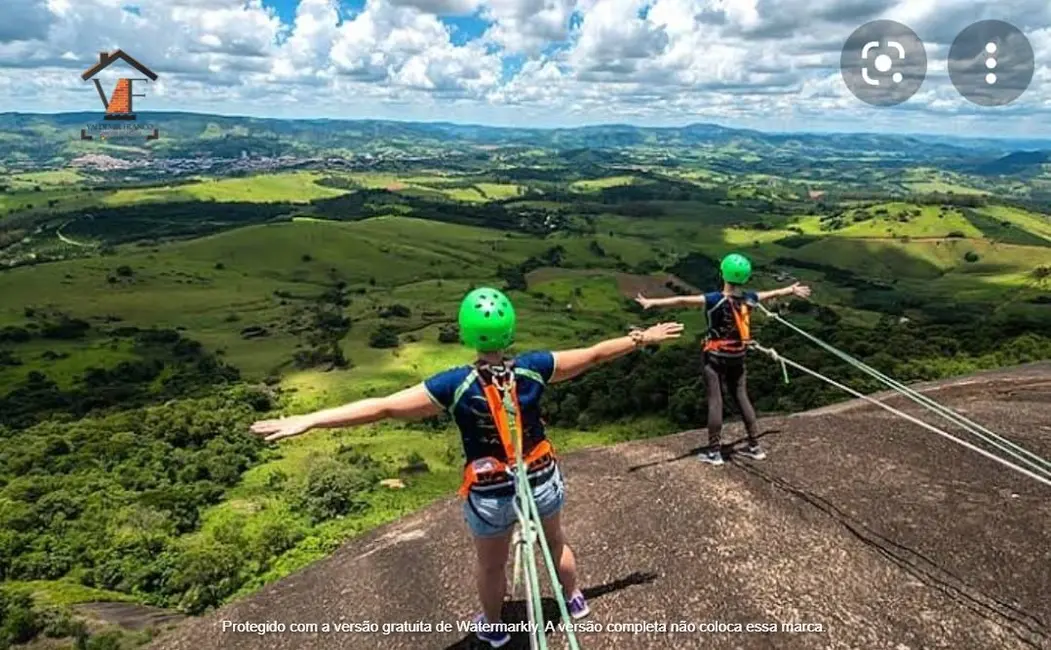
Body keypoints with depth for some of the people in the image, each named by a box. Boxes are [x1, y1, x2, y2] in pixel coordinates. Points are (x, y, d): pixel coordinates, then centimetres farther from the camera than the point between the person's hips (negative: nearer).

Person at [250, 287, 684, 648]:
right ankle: (575, 600, 57)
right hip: (543, 481, 2)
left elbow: (382, 407, -27)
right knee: (555, 541, 32)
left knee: (491, 566, 26)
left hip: (490, 496, -2)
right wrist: (643, 338, 6)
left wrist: (307, 420, -24)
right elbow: (596, 354, -8)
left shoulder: (454, 386, -25)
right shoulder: (533, 368, -19)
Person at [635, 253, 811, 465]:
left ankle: (714, 451, 6)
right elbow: (772, 294, 16)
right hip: (738, 357, 5)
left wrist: (653, 302, -34)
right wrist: (791, 290, 36)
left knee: (715, 401, 1)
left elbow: (683, 301, -30)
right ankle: (754, 446, 23)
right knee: (741, 397, 15)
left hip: (716, 357, -5)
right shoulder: (749, 298, -4)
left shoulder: (716, 300, -21)